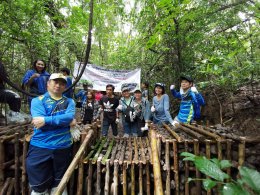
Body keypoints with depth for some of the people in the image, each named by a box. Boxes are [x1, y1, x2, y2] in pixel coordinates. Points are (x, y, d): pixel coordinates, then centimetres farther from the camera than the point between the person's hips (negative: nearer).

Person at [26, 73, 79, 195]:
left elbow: (70, 116, -15)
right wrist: (67, 121, -15)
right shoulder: (37, 100, 0)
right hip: (40, 147, -1)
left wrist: (46, 120, -21)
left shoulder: (69, 102, 6)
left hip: (63, 148, 2)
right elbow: (44, 122, -17)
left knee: (59, 185, 18)